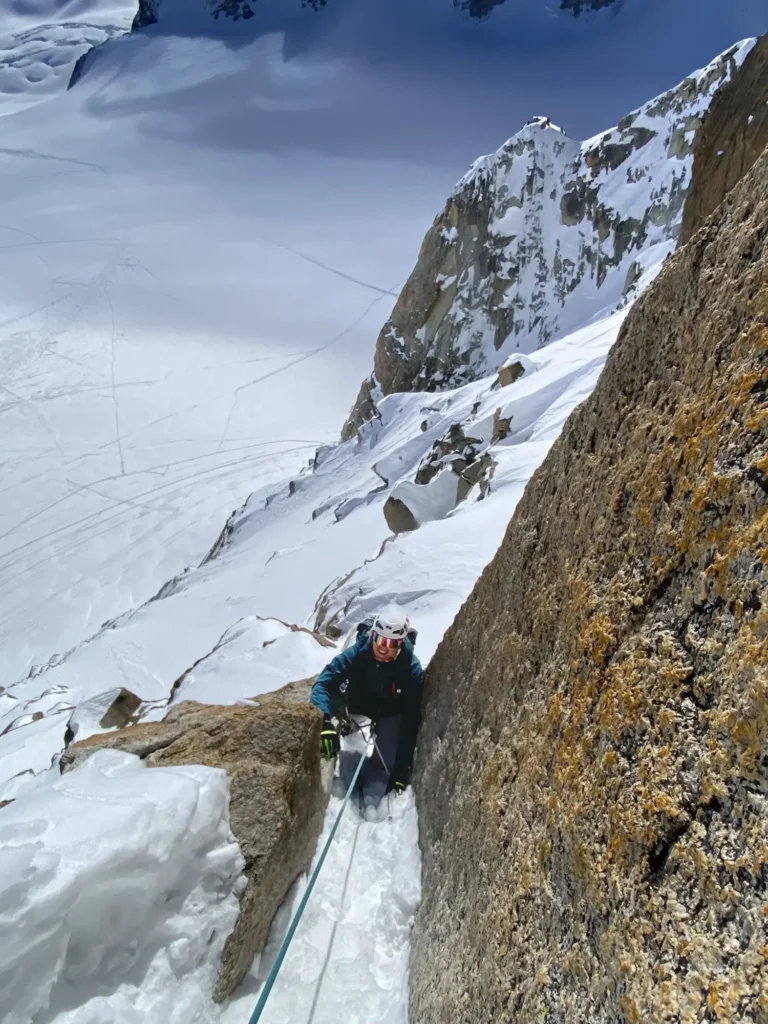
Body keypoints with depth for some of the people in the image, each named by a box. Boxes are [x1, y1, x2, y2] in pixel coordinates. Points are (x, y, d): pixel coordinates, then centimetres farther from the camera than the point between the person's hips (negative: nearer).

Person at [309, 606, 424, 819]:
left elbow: (411, 720, -28)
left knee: (385, 762, -15)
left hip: (391, 715, 0)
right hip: (358, 709, 0)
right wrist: (324, 722, -58)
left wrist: (402, 768, -31)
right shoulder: (354, 655, -32)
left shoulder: (412, 669, -31)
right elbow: (323, 685, -38)